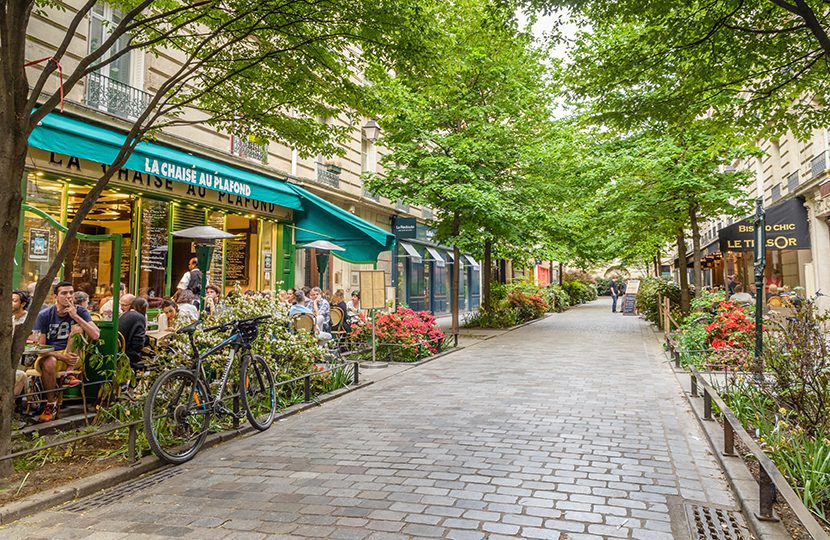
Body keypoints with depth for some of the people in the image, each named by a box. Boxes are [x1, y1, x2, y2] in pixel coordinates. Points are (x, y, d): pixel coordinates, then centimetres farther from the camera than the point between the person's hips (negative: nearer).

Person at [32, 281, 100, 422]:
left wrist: (75, 316, -24)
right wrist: (61, 356, -25)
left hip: (71, 355, 1)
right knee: (49, 362, -37)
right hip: (49, 355, -1)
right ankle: (51, 404, -16)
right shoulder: (44, 315, -5)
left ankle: (69, 374, -23)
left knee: (77, 328, -21)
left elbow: (95, 335, -19)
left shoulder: (80, 312, -3)